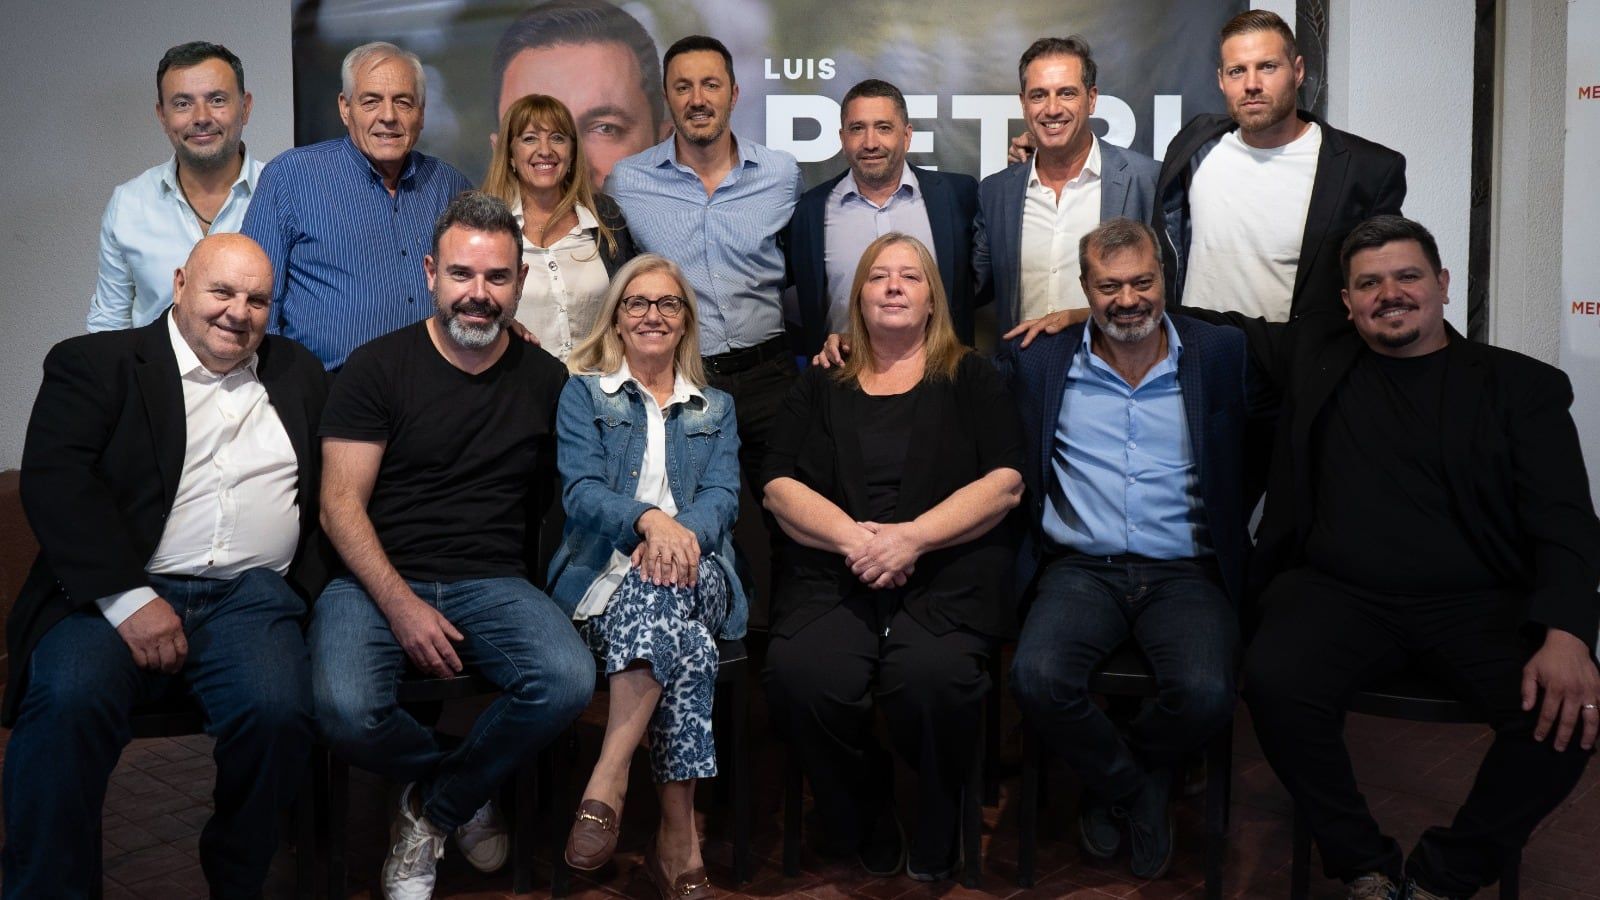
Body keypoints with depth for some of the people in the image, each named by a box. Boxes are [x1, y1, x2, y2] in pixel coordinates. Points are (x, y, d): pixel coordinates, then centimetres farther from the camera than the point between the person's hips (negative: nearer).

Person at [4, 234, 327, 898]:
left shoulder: (297, 373, 21)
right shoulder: (95, 362, 8)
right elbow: (54, 480, -6)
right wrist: (128, 600, -16)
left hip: (250, 596, 2)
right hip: (116, 591, -1)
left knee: (277, 711, -26)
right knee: (68, 701, -30)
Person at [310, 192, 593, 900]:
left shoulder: (546, 380, 10)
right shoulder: (377, 368, 2)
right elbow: (341, 504, -4)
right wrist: (402, 606, -16)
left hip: (493, 582, 2)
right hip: (379, 579, -1)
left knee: (568, 681, -28)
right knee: (346, 709, -30)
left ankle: (433, 807, 2)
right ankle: (465, 792, 6)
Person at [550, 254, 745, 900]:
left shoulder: (716, 409, 24)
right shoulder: (584, 394, 16)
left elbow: (722, 497, 6)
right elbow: (580, 490, -1)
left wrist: (681, 533, -19)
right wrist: (648, 518, -23)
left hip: (696, 579, 1)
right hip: (603, 576, -1)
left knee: (663, 586, -39)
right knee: (684, 643, -37)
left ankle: (607, 783, -37)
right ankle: (679, 841, -32)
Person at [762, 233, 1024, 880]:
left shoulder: (970, 378, 17)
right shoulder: (821, 385, 22)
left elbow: (1005, 483, 4)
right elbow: (779, 486, 10)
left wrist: (912, 537, -12)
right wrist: (852, 537, -10)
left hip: (946, 569, -1)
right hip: (832, 570, 2)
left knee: (932, 677, -35)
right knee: (800, 676, -31)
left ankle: (933, 845, -5)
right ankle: (865, 834, -4)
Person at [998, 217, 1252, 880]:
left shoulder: (1221, 356, 5)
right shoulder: (1041, 364, 7)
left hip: (1186, 573, 0)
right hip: (1082, 569, 1)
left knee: (1205, 695, -28)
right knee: (1038, 679, -28)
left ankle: (1112, 788, 9)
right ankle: (1135, 790, 6)